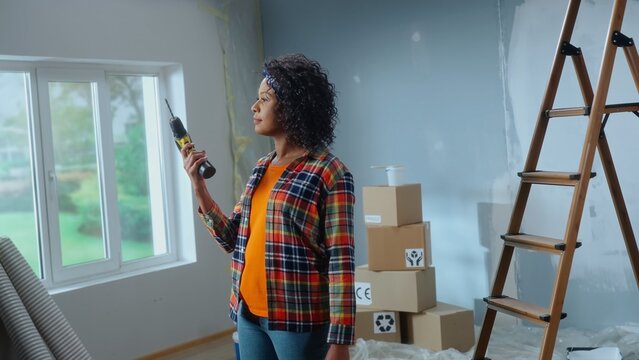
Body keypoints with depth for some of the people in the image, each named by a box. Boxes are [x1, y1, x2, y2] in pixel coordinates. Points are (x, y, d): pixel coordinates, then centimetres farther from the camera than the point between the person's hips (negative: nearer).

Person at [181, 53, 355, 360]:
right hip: (249, 314, 7)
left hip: (299, 319, -6)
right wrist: (198, 186, 2)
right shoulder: (261, 168, 9)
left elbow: (341, 260, -15)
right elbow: (233, 240, 10)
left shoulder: (328, 171, -12)